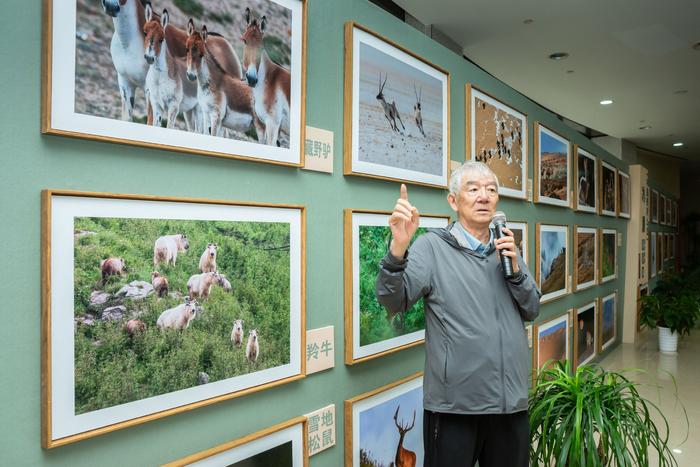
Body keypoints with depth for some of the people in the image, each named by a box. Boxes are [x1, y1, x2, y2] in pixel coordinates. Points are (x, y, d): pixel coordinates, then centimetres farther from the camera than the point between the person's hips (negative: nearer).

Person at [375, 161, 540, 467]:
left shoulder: (506, 246, 10)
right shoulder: (433, 246, -7)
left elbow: (531, 311, 10)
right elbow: (393, 302, -18)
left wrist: (515, 269, -7)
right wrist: (398, 248, -34)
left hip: (513, 401, 6)